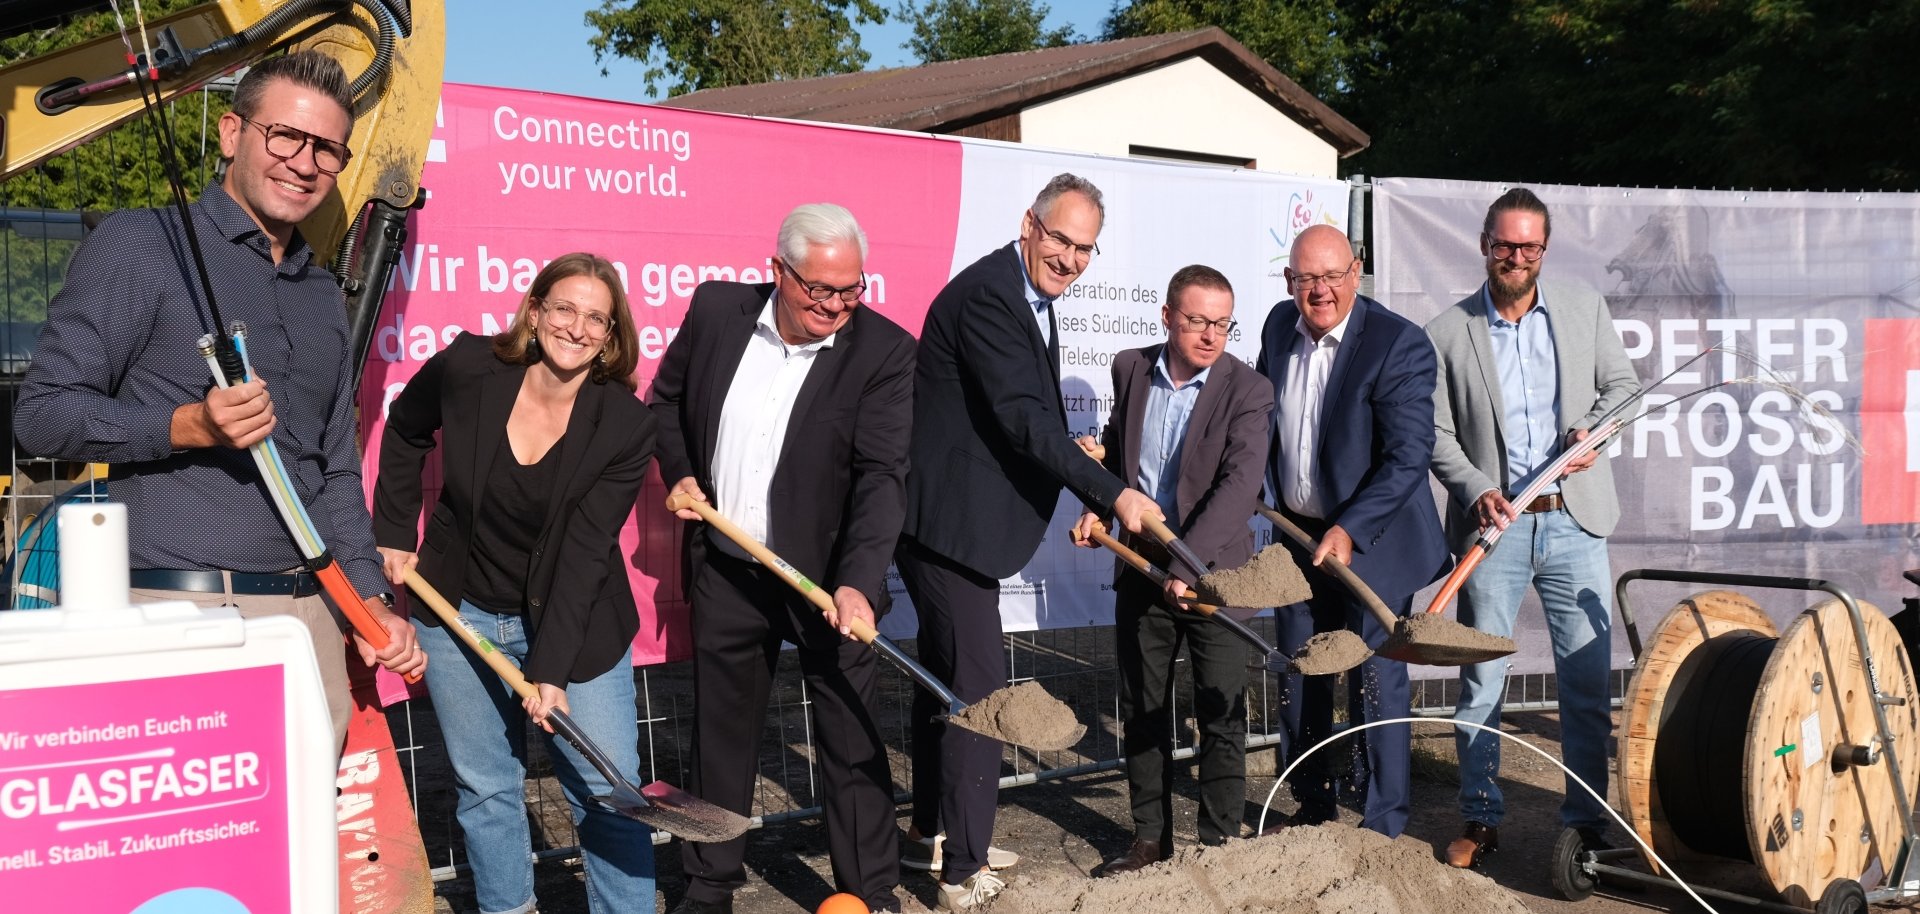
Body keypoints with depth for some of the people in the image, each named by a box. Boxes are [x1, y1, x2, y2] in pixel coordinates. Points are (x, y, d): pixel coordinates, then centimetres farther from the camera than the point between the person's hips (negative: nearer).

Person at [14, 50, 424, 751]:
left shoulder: (325, 298, 19)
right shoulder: (140, 244, -1)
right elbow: (42, 412, -6)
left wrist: (370, 601, 13)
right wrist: (189, 426, -20)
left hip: (310, 614, 6)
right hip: (177, 612, -6)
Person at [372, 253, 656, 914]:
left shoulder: (625, 425, -17)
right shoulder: (466, 369, -13)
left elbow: (583, 553, -19)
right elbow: (405, 431, 10)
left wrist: (549, 668, -22)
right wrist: (394, 533, 8)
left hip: (574, 621, -1)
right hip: (460, 610, 2)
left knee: (607, 789, -2)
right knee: (485, 788, 9)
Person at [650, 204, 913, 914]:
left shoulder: (885, 351, -14)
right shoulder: (717, 311, -4)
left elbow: (881, 475, -21)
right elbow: (667, 398, 13)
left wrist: (857, 582, -31)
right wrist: (679, 473, -2)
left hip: (828, 574, -3)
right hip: (725, 569, 3)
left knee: (852, 739, 3)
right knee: (721, 730, 14)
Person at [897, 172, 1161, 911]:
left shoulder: (1030, 298, 13)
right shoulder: (985, 295, -20)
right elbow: (1024, 420, -27)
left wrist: (1084, 496, 10)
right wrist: (1113, 496, -28)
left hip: (953, 517, 11)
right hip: (947, 518, -11)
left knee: (946, 677, 19)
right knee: (977, 690, -8)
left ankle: (930, 836, 33)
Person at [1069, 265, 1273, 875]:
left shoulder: (1247, 390, -13)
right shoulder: (1130, 369, 1)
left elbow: (1240, 484, -25)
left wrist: (1191, 560, -35)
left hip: (1214, 572, -4)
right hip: (1141, 567, 4)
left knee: (1223, 714, 2)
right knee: (1141, 710, 13)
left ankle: (1219, 844, 16)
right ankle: (1151, 840, 26)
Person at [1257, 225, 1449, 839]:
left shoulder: (1398, 343, -17)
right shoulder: (1279, 326, 1)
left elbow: (1409, 456, -20)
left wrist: (1351, 529, -25)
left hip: (1370, 541, -6)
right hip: (1297, 535, 6)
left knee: (1375, 685, -1)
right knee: (1298, 683, 14)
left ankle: (1383, 828, 12)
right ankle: (1313, 811, 30)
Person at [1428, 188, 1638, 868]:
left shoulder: (1584, 308, 8)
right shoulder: (1448, 333, 1)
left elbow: (1622, 384, 15)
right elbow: (1436, 432, 1)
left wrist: (1594, 430, -5)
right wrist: (1478, 492, -14)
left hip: (1574, 521, 2)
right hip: (1493, 528, -1)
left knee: (1588, 681, 4)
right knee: (1480, 684, 4)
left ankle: (1588, 820, 16)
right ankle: (1481, 819, 17)